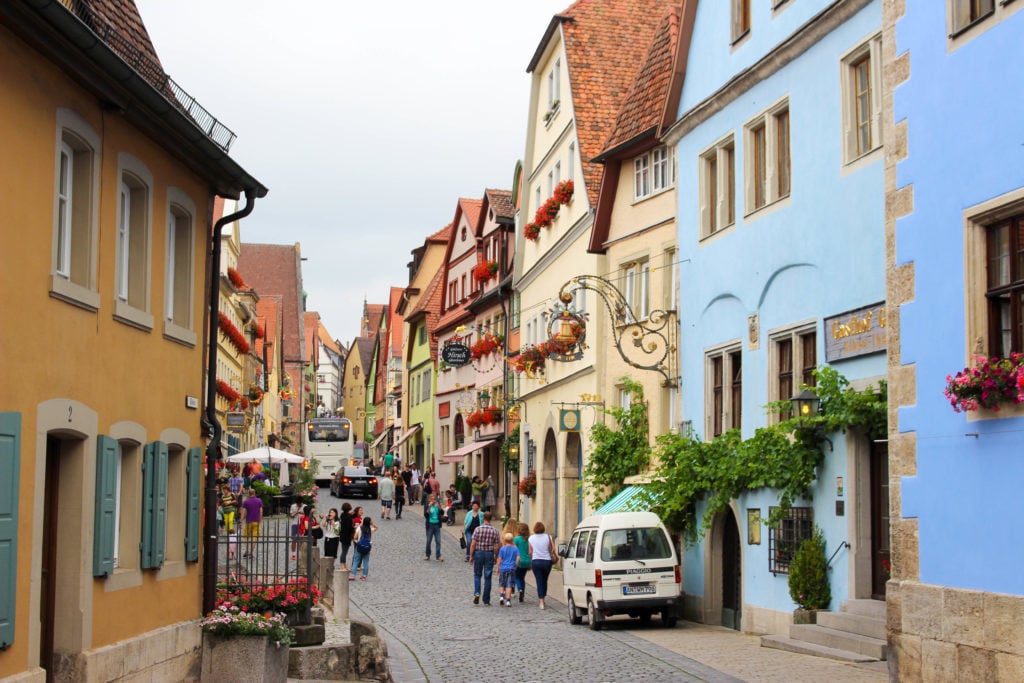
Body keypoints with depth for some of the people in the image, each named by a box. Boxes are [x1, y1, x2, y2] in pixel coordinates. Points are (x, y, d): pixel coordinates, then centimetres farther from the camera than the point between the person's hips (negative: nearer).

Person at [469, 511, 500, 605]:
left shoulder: (478, 529, -7)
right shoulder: (495, 531, -3)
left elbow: (473, 544, -8)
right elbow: (497, 546, -2)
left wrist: (471, 555, 1)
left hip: (478, 553, -1)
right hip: (489, 554, 1)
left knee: (477, 575, 15)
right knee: (487, 577, 6)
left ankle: (477, 592, -8)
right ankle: (486, 600, 7)